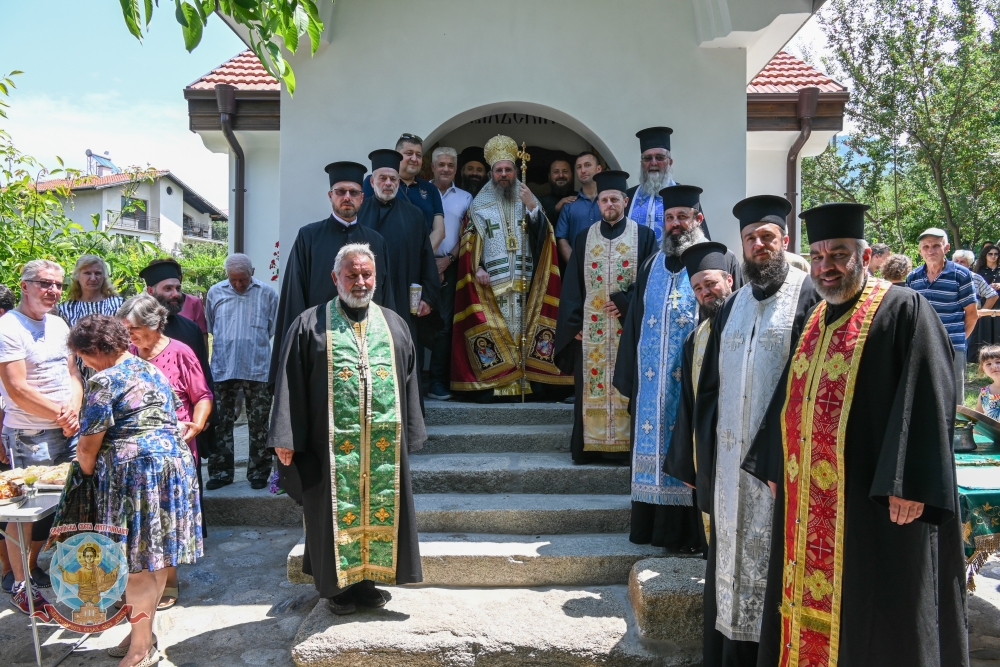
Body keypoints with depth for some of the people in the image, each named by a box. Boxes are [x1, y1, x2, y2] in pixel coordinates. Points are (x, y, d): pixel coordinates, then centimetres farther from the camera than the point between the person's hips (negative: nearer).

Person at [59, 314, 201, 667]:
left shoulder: (105, 381, -10)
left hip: (134, 472, -9)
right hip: (175, 462, 9)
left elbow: (89, 444, -9)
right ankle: (143, 632, 28)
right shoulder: (152, 370, 15)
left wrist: (86, 471, 11)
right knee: (156, 558, 15)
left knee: (136, 563, 2)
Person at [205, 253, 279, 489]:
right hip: (222, 369, 2)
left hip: (258, 370, -1)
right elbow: (207, 329, 14)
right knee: (221, 423, 6)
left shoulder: (267, 294, 1)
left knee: (258, 425, 6)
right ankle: (220, 472, 18)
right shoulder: (215, 292, 6)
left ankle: (258, 472, 17)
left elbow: (275, 331, 8)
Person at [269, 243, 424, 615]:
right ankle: (337, 585, 24)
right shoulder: (311, 325, 2)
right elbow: (291, 384, -2)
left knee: (380, 511, 10)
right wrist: (285, 438, -10)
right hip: (332, 443, -3)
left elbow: (409, 384, 11)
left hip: (384, 445, 3)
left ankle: (366, 578, 27)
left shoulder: (394, 325, 11)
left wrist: (410, 436, 7)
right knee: (337, 514, 7)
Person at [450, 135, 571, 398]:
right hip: (491, 281, -1)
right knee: (491, 331, -7)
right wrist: (477, 269, -9)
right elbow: (470, 242, 6)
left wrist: (533, 207, -14)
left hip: (524, 281, 1)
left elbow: (542, 235, 1)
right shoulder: (480, 203, 10)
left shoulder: (527, 199, 14)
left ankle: (523, 381, 2)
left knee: (523, 329, -2)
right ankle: (488, 382, -3)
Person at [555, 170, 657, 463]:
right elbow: (572, 285, 7)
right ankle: (592, 445, 10)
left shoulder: (643, 236, 5)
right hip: (591, 327, 2)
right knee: (592, 385, 2)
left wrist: (624, 302, -13)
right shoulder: (584, 238, 10)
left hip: (628, 326, -2)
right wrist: (574, 324, -1)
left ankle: (627, 444, 8)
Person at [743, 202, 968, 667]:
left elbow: (927, 397, -14)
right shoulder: (814, 322, 14)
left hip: (872, 499, -7)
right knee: (810, 606, 15)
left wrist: (909, 483, -20)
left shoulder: (902, 309, -7)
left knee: (880, 619, 4)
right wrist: (776, 468, 14)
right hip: (809, 500, 7)